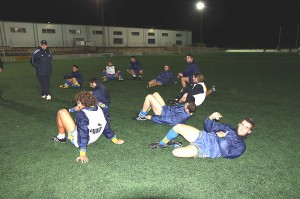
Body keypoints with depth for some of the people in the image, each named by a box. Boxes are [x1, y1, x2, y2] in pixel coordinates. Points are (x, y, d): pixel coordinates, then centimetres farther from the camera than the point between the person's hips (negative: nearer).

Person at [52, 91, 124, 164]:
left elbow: (83, 134, -31)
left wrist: (82, 154, -32)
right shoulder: (99, 109, -8)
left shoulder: (81, 114, -27)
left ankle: (61, 137, 15)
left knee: (62, 112, -2)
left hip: (78, 141, -7)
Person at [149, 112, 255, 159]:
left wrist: (221, 136, -10)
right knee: (178, 127, -16)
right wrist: (211, 117, -8)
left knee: (176, 152, -27)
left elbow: (226, 153, -16)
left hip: (204, 149, -6)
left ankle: (177, 146, 10)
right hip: (203, 136, 6)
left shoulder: (241, 146, 1)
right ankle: (162, 144, 7)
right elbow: (209, 128, 13)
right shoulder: (229, 128, 18)